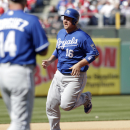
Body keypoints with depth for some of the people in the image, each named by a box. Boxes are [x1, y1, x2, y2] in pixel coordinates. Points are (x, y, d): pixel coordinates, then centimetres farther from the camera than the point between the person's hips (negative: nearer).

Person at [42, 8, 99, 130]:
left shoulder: (82, 36, -14)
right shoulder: (60, 33, 10)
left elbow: (94, 53, -15)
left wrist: (79, 64, -24)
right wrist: (49, 61, 7)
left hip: (75, 77, -7)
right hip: (59, 75, 7)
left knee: (66, 105, -13)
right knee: (51, 106, 3)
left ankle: (85, 98, 16)